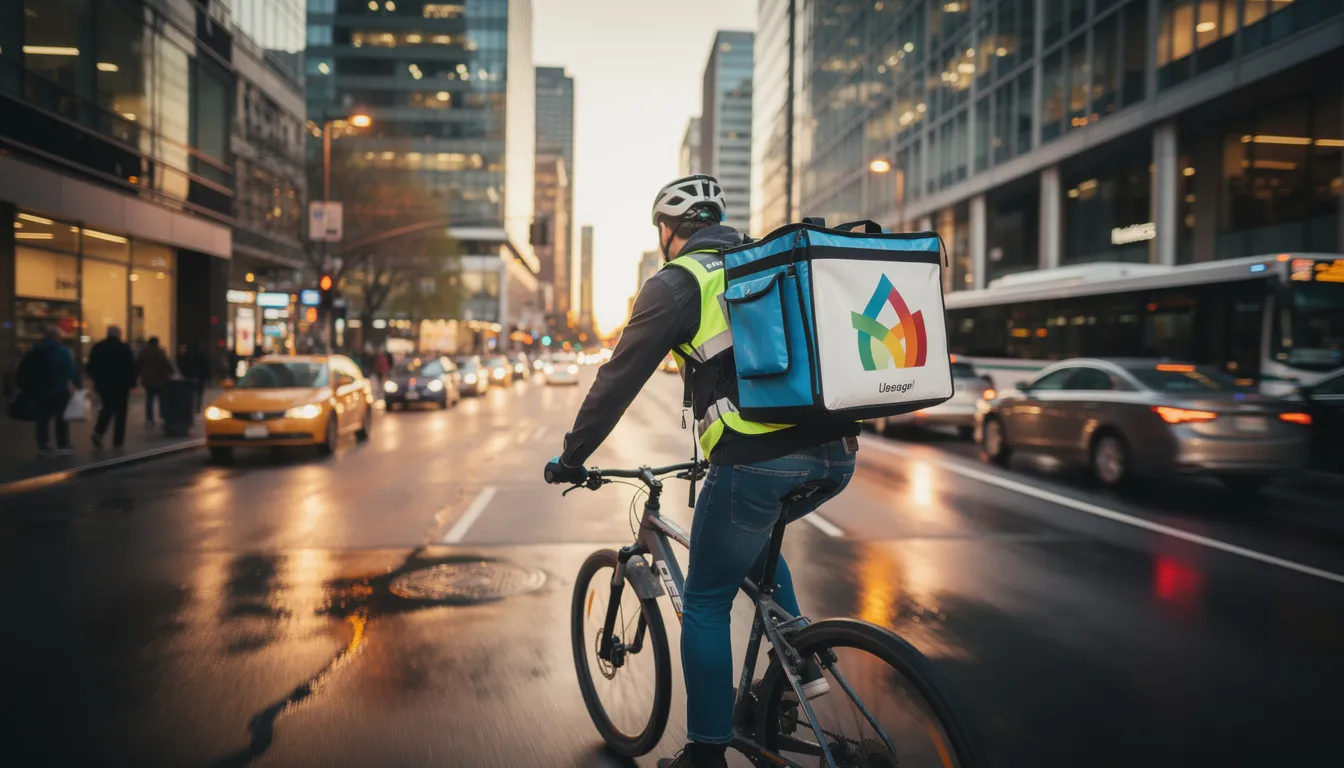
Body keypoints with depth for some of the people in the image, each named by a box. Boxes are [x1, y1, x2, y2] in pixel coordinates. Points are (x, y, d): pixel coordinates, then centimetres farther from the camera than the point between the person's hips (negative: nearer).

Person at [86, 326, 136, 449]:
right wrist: (131, 382, -3)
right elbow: (131, 367, -11)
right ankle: (117, 441, 2)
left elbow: (90, 367, 8)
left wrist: (97, 379, 20)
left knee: (107, 409, 19)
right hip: (120, 385, -4)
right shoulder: (124, 348, -8)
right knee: (120, 412, 5)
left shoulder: (97, 347, 5)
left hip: (102, 384, 4)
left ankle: (98, 432, -5)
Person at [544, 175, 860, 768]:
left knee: (705, 604, 12)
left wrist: (571, 458, 13)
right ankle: (802, 666, 26)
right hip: (835, 453, 7)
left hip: (759, 463, -7)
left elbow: (619, 380, 1)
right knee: (754, 538, 34)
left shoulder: (676, 282, 2)